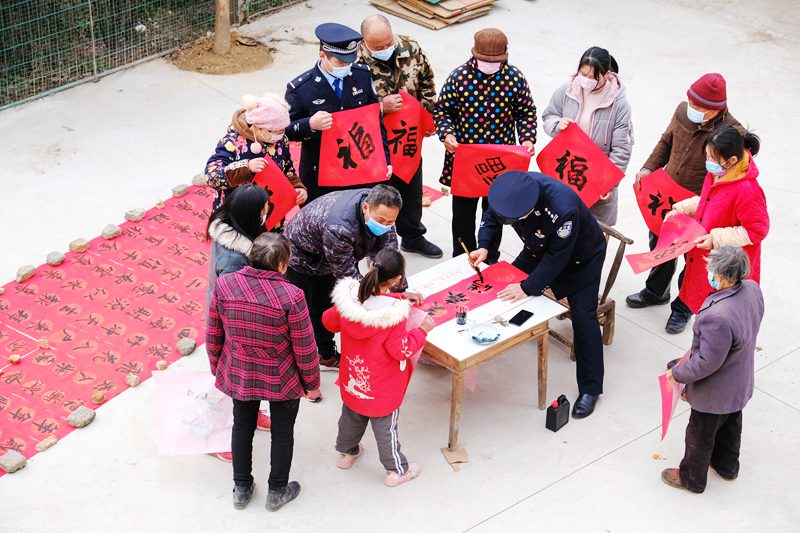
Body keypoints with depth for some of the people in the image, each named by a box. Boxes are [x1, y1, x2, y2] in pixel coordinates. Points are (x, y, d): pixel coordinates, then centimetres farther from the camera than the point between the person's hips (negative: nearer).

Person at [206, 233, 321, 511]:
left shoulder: (224, 284, -18)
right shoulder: (291, 295, -27)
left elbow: (213, 335, -4)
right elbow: (305, 349, -17)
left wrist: (217, 368, 14)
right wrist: (312, 382, 1)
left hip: (239, 375, 3)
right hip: (281, 380, -3)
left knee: (242, 427, 26)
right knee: (282, 433, 21)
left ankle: (242, 488, 42)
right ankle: (277, 492, 39)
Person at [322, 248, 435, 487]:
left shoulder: (348, 297, -19)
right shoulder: (394, 313, -34)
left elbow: (329, 321, -2)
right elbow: (402, 350, -24)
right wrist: (423, 330, -12)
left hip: (353, 380, 5)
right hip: (382, 387, -5)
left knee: (352, 414, 30)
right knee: (385, 426, 15)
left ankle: (346, 452, 53)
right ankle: (396, 470, 35)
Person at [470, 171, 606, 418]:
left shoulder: (564, 209, -45)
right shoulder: (513, 189, -27)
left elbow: (557, 258, -32)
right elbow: (492, 215, -6)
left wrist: (528, 287, -29)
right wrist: (484, 246, -20)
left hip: (581, 257, -6)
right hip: (539, 248, 6)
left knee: (583, 317, -12)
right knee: (509, 283, 9)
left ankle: (590, 389, -3)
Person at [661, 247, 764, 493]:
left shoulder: (717, 317, -43)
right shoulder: (752, 289, -16)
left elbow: (707, 362, -32)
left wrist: (677, 373, -14)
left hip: (715, 392, -8)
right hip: (740, 383, 8)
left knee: (700, 435, 19)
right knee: (730, 425, 32)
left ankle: (692, 478, 43)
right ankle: (727, 466, 57)